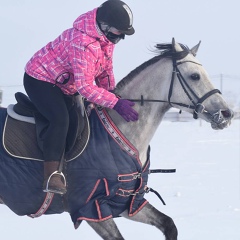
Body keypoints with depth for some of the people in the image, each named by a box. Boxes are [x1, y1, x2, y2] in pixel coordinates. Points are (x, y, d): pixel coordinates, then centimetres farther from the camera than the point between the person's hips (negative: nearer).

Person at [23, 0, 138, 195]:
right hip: (40, 79, -11)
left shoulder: (107, 37, -4)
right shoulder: (84, 44, -35)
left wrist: (114, 95, 2)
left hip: (63, 85, 11)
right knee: (60, 119, -30)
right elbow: (85, 87, -36)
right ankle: (51, 176, -33)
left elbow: (106, 70, 11)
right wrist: (116, 103, -38)